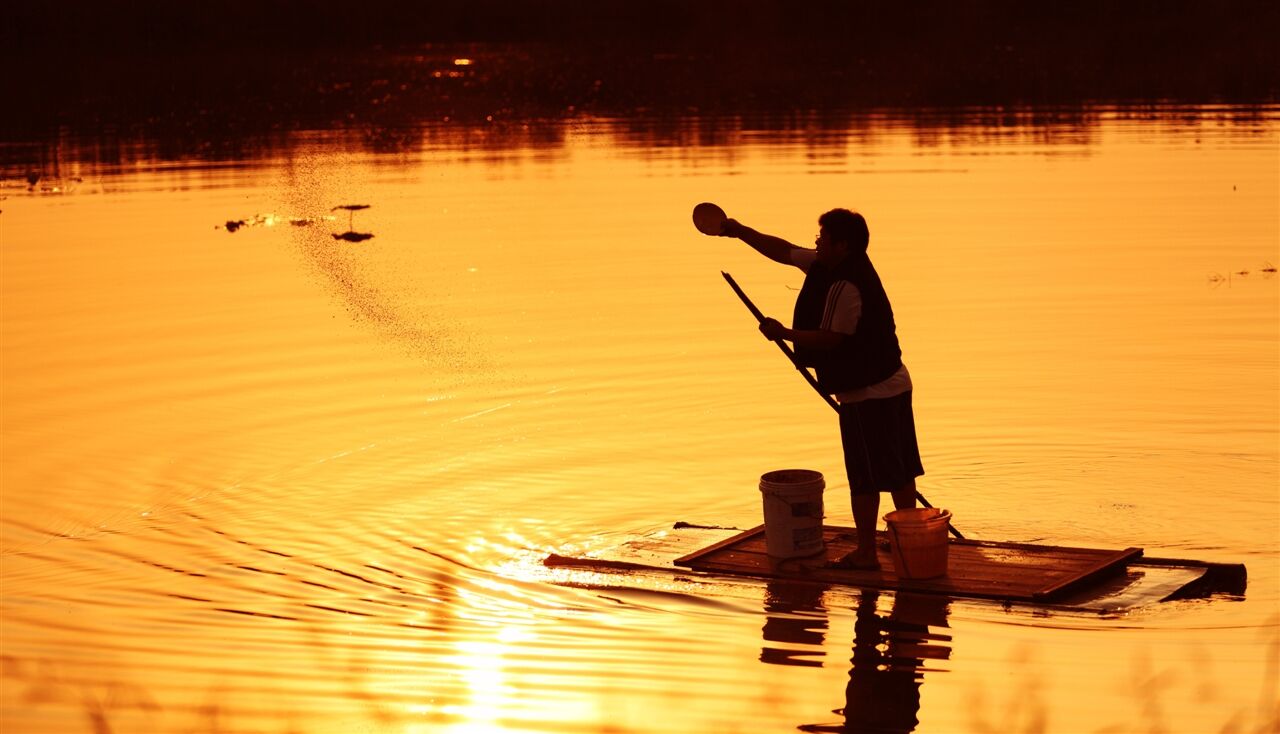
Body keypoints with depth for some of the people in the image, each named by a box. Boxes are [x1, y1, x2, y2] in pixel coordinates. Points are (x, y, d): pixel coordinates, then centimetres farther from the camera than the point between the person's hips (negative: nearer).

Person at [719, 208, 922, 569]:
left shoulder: (846, 287, -21)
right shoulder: (826, 267, 9)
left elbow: (830, 338, -24)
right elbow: (783, 251, 16)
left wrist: (784, 333, -18)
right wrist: (741, 232, 13)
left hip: (867, 394, -10)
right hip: (893, 382, 10)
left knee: (866, 475, -2)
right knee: (899, 470, 16)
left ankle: (866, 552, 4)